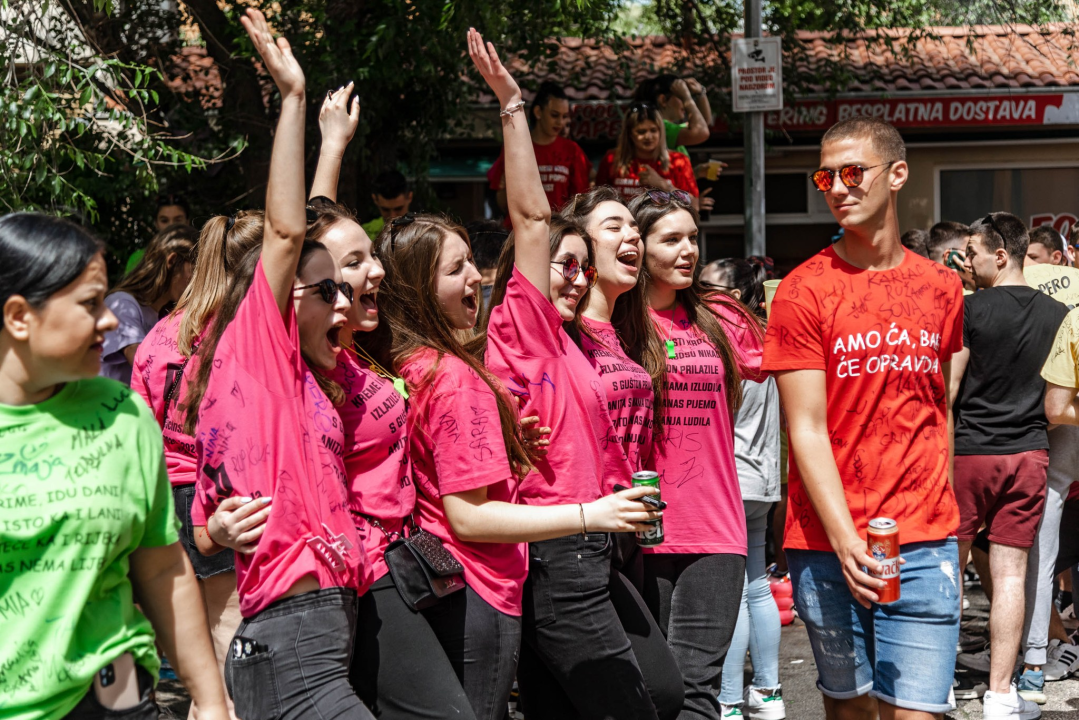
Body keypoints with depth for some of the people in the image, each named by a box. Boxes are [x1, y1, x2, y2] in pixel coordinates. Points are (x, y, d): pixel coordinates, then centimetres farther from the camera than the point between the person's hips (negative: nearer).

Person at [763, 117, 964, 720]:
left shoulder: (942, 286, 9)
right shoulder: (803, 291, -3)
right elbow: (808, 429, -8)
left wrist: (948, 528, 12)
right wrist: (846, 542, -18)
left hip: (924, 543, 2)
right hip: (828, 545, -2)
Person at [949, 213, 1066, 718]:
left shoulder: (971, 308, -10)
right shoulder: (1057, 314, 3)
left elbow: (948, 388, -8)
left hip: (971, 451, -3)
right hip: (1030, 453, 3)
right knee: (1010, 572, 3)